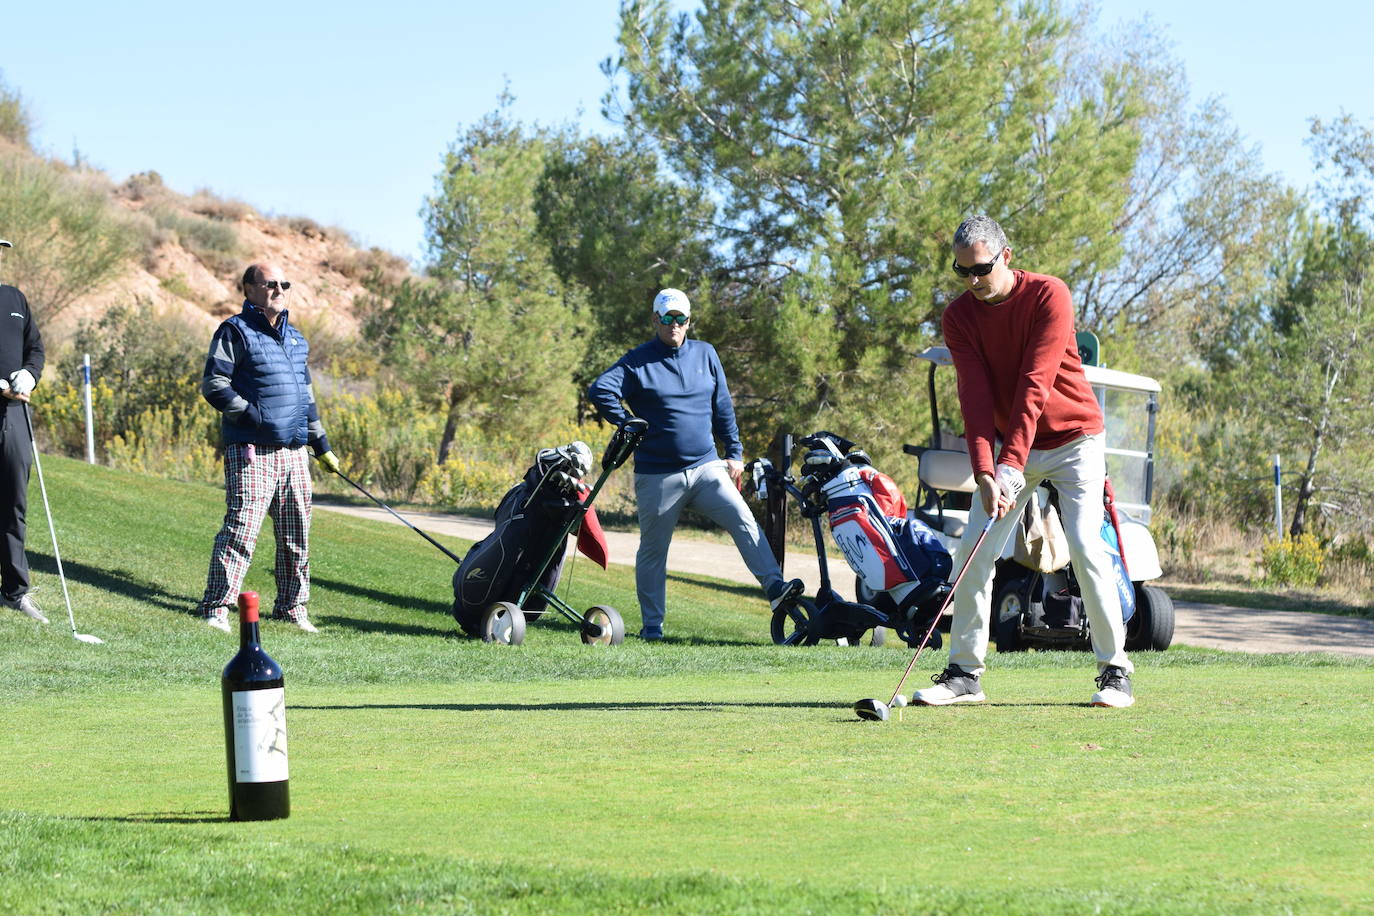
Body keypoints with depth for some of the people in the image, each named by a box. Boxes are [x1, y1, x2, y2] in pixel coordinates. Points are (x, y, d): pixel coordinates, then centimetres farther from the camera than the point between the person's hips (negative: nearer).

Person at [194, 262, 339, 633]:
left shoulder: (295, 338, 20)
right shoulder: (236, 332, -2)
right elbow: (213, 384, -9)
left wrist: (321, 445, 25)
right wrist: (252, 415, -16)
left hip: (293, 452, 7)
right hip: (251, 450, -7)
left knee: (296, 532, 8)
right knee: (241, 526, -15)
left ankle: (291, 606, 20)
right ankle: (216, 607, -13)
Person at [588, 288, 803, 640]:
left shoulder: (705, 354, 11)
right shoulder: (638, 361, 0)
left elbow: (723, 407, 16)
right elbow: (600, 391, -12)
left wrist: (734, 453, 12)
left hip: (706, 467, 2)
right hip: (657, 476, -2)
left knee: (744, 521, -17)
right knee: (653, 550, 5)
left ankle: (774, 588, -25)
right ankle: (652, 625, 14)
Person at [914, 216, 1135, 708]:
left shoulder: (1049, 296, -19)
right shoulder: (959, 316, -6)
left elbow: (1035, 386, -25)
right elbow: (975, 396, -15)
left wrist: (1012, 465, -31)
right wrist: (985, 473, -27)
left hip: (1072, 438, -4)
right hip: (1008, 443, 4)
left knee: (1085, 547, -14)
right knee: (974, 551, -6)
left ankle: (1115, 670, -5)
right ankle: (964, 672, 2)